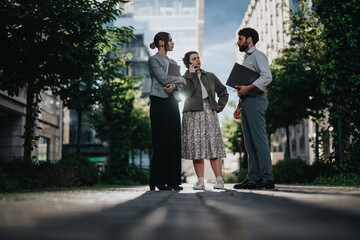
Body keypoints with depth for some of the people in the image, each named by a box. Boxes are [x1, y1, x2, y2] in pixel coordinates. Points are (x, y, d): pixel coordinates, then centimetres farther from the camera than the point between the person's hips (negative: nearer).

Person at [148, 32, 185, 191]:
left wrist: (174, 86, -12)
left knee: (174, 141, 1)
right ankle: (158, 181, -3)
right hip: (159, 102, -6)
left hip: (172, 102, 6)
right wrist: (181, 79, 2)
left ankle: (173, 180, 4)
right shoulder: (153, 60, 2)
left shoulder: (173, 62, 22)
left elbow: (181, 85, 11)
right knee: (161, 141, -8)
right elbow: (162, 78, -12)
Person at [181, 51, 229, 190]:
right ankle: (200, 182, -2)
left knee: (214, 145, -8)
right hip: (193, 115, -1)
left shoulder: (210, 76, 17)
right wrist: (192, 75, -5)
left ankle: (219, 180, -10)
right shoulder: (185, 78, 9)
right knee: (196, 147, -5)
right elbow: (186, 93, -11)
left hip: (209, 114, 1)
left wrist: (219, 107, 11)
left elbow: (223, 92, 24)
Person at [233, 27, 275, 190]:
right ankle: (252, 178, 7)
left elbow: (267, 77, -17)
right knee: (249, 142, 6)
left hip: (255, 100, -9)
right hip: (245, 102, 9)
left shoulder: (258, 55, -1)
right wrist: (239, 107, 20)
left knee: (259, 140, -12)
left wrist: (248, 88, -22)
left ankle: (266, 178, -12)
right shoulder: (245, 59, 27)